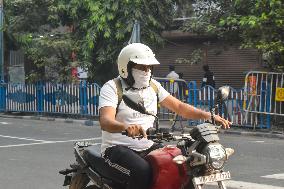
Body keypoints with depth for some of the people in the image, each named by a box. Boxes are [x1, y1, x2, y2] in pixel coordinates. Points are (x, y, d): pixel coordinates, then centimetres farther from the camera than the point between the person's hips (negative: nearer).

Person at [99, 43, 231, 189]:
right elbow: (105, 121, -24)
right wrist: (126, 127, -47)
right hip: (118, 149, -6)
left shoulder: (153, 85, 12)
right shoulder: (112, 88, -8)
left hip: (148, 147, 6)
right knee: (143, 172, -36)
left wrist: (209, 116, -3)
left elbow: (178, 106, 12)